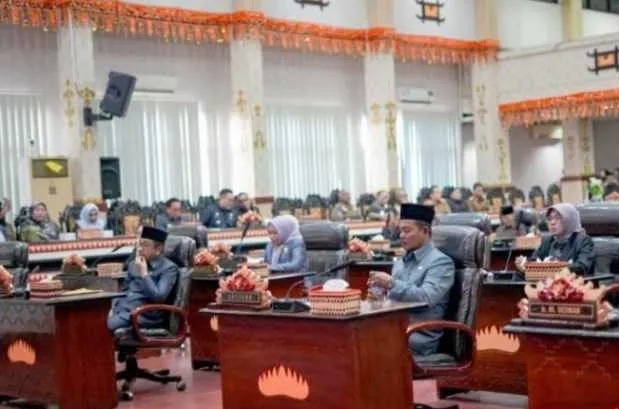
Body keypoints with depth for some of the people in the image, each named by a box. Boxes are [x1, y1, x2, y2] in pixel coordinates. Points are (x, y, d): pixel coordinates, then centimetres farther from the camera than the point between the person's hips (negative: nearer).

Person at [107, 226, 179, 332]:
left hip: (145, 315, -7)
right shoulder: (134, 264, 17)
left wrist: (144, 274, -14)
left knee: (110, 324, -30)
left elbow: (158, 297, -15)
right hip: (122, 308, 7)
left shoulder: (169, 268, -4)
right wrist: (114, 308, 7)